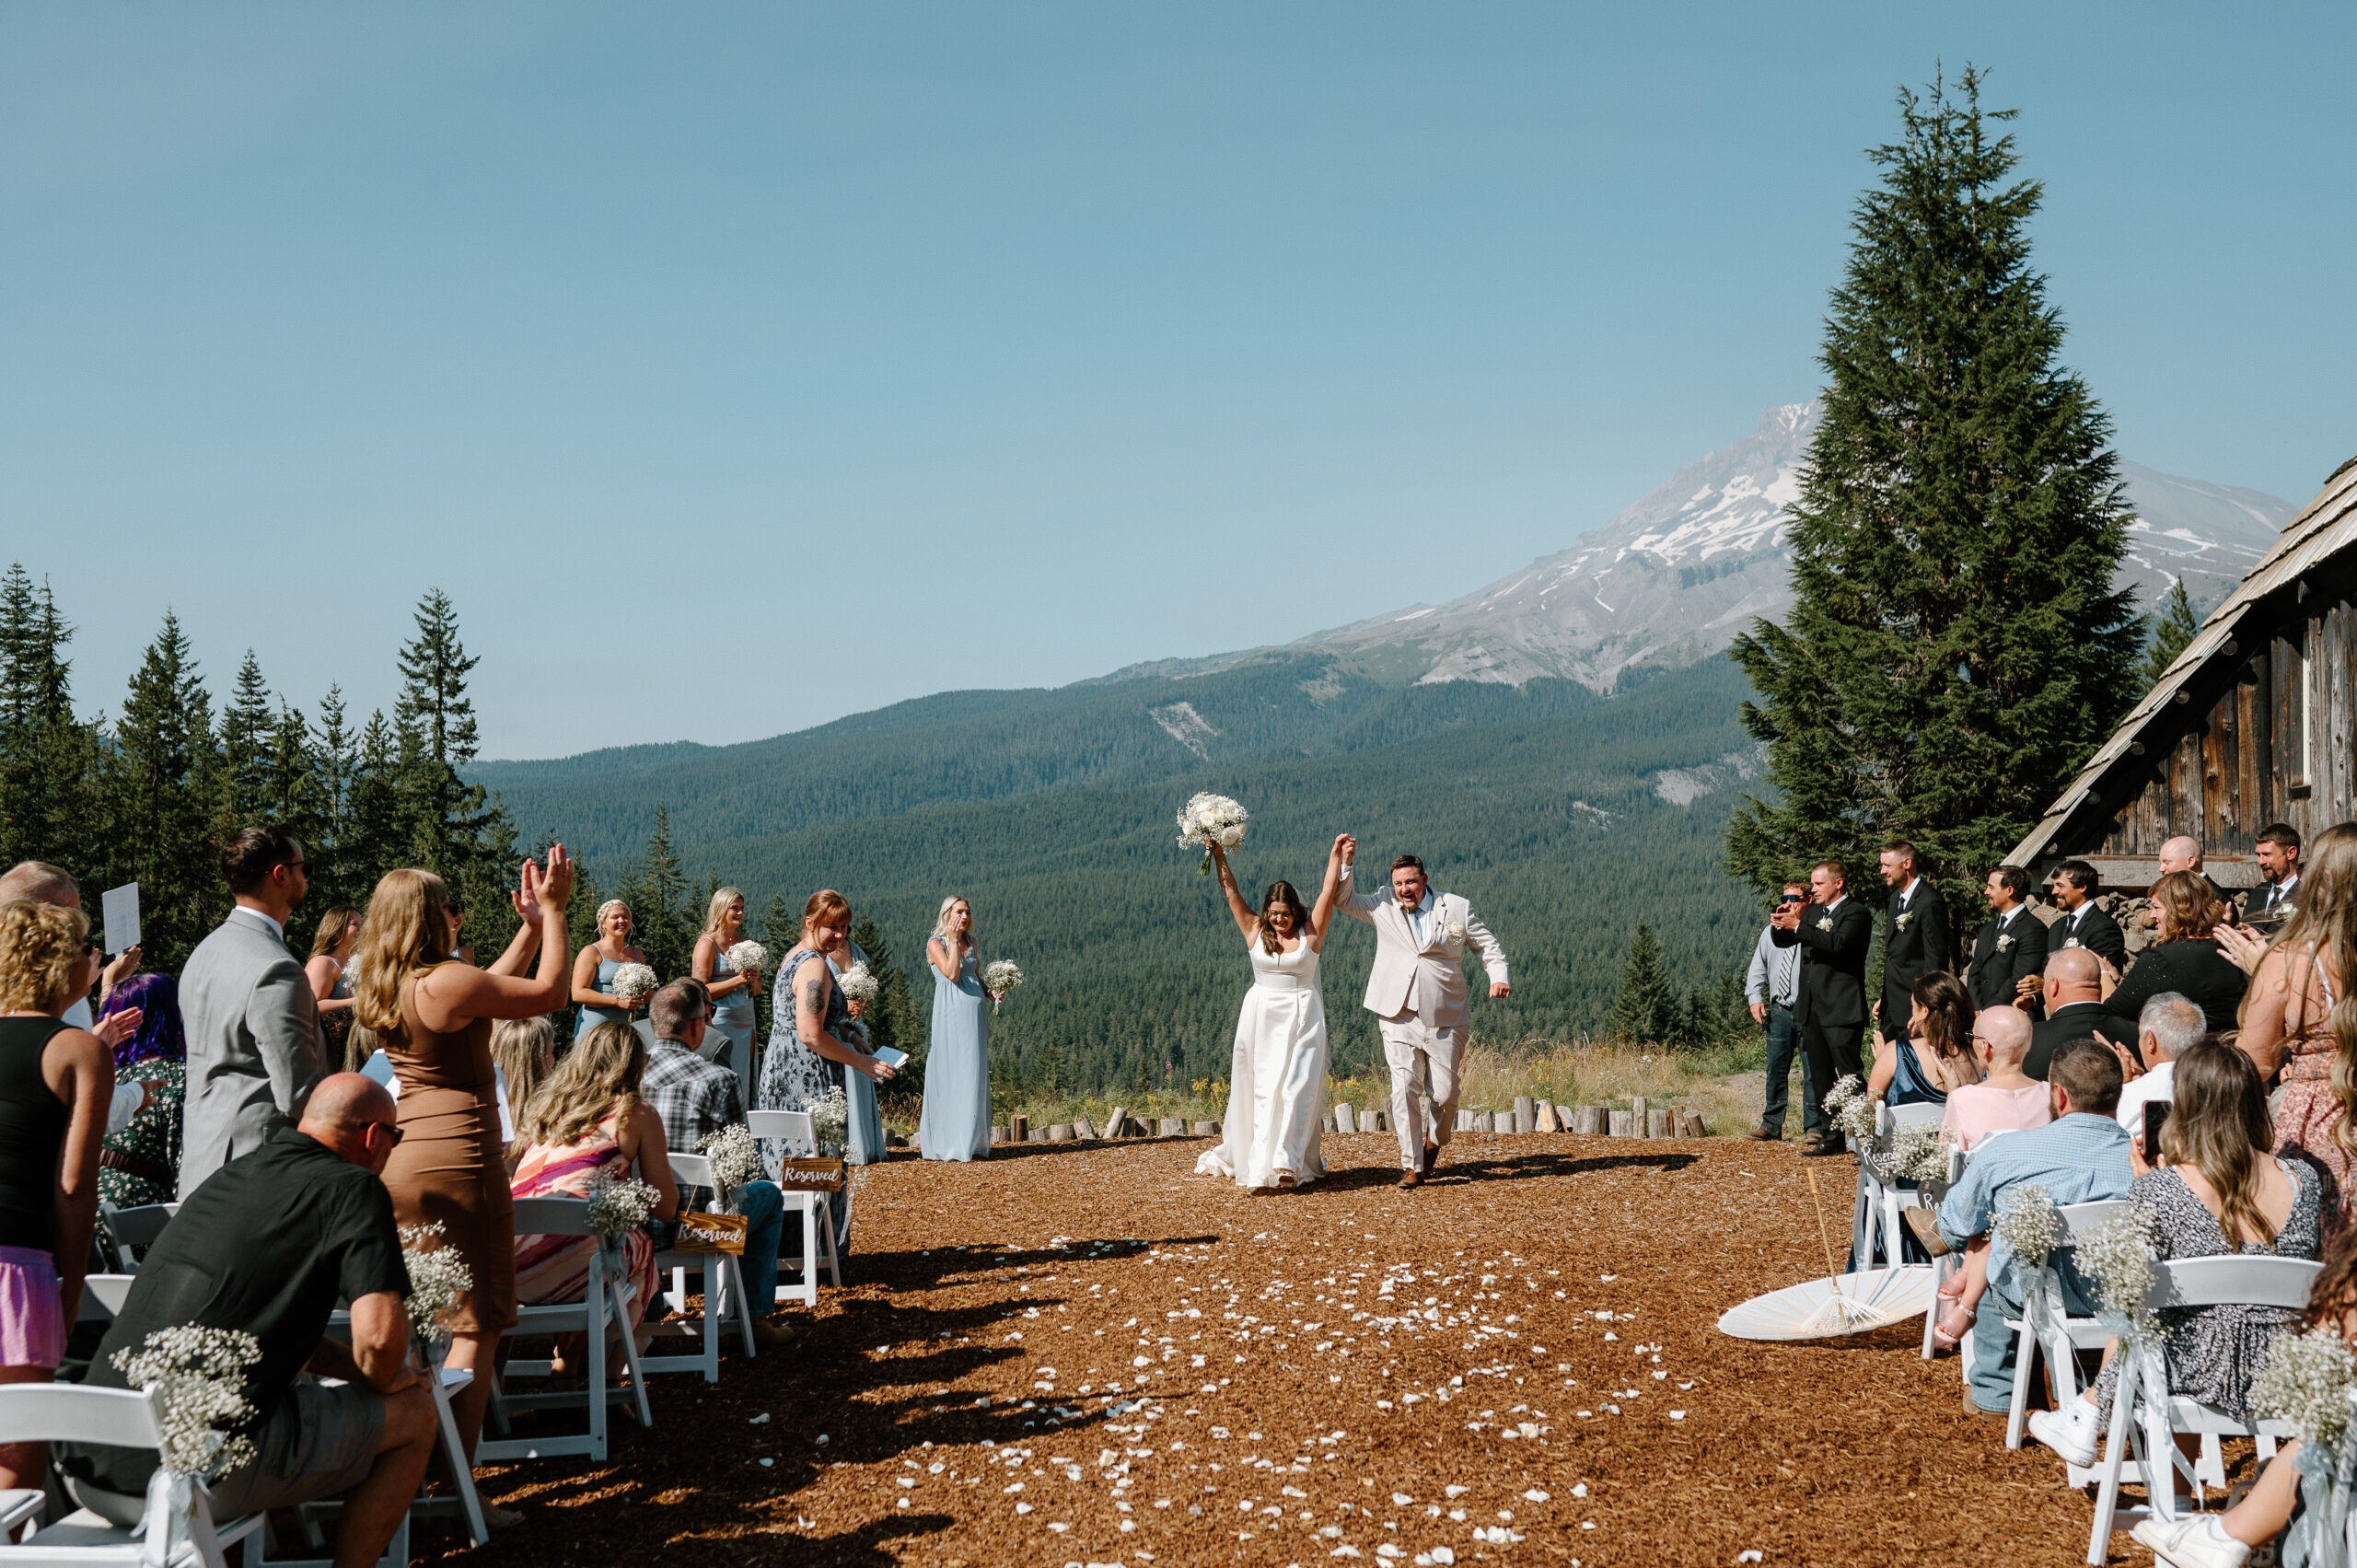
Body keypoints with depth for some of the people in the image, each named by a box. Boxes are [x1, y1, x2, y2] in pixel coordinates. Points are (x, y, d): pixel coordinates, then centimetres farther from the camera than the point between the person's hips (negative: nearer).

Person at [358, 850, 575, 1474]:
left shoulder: (384, 993, 10)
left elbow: (490, 988, 23)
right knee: (477, 1327, -3)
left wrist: (530, 925, 25)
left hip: (401, 1161, 9)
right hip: (458, 1165, -9)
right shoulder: (445, 981, -16)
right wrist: (551, 912, 5)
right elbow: (548, 991, -5)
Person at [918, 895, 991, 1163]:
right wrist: (953, 940, -11)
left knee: (974, 1076, 4)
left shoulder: (972, 943, 16)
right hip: (951, 1013, -6)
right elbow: (952, 973, -15)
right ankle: (945, 1142, 0)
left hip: (976, 1014, 6)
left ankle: (973, 1142, 8)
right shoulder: (935, 943, -2)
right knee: (949, 1074, -5)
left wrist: (990, 993, 5)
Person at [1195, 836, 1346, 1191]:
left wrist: (1337, 854, -9)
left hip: (1301, 1018, -2)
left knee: (1296, 1088, -10)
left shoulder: (1310, 933, -1)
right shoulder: (1255, 932, 4)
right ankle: (1257, 1164, 6)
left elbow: (1329, 889, -4)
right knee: (1263, 1090, 3)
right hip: (1261, 1017, 2)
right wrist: (1219, 855, -4)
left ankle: (1287, 1165, -15)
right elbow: (1231, 891, 2)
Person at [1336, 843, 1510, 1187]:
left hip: (1445, 1020, 0)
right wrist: (1345, 862, -2)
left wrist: (1498, 977, -7)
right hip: (1399, 1017, 0)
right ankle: (1412, 1165, -3)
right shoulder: (1383, 907, 8)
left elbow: (1488, 946, 12)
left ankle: (1435, 1140, 30)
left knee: (1444, 1094, -2)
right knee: (1404, 1088, -12)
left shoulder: (1456, 908, 6)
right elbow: (1342, 899, 13)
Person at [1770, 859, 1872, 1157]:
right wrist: (1781, 923, -4)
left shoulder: (1856, 913, -8)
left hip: (1841, 1009, -8)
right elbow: (1782, 941, 18)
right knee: (1823, 1077, 12)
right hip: (1812, 1009, 8)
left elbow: (1837, 943, -25)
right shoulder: (1813, 910, 16)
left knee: (1850, 1076, -10)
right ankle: (1833, 1136, 20)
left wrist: (1798, 925, -25)